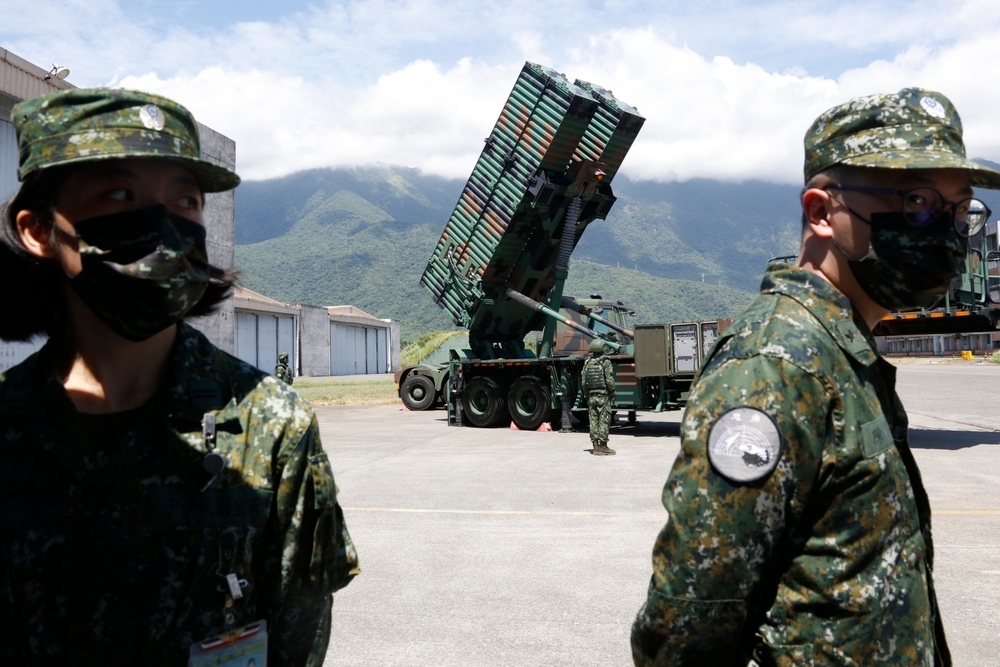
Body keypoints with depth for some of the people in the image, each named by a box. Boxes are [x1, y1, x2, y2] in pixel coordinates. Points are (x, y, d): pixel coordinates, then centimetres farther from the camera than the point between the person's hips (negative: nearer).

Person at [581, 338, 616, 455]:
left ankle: (596, 446, 10)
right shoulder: (605, 362, -8)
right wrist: (612, 394, -2)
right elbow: (609, 381, -14)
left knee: (593, 421, 7)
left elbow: (583, 382, 7)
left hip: (591, 396, 5)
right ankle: (603, 446, -1)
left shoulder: (587, 363, 7)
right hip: (603, 396, -5)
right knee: (604, 421, -1)